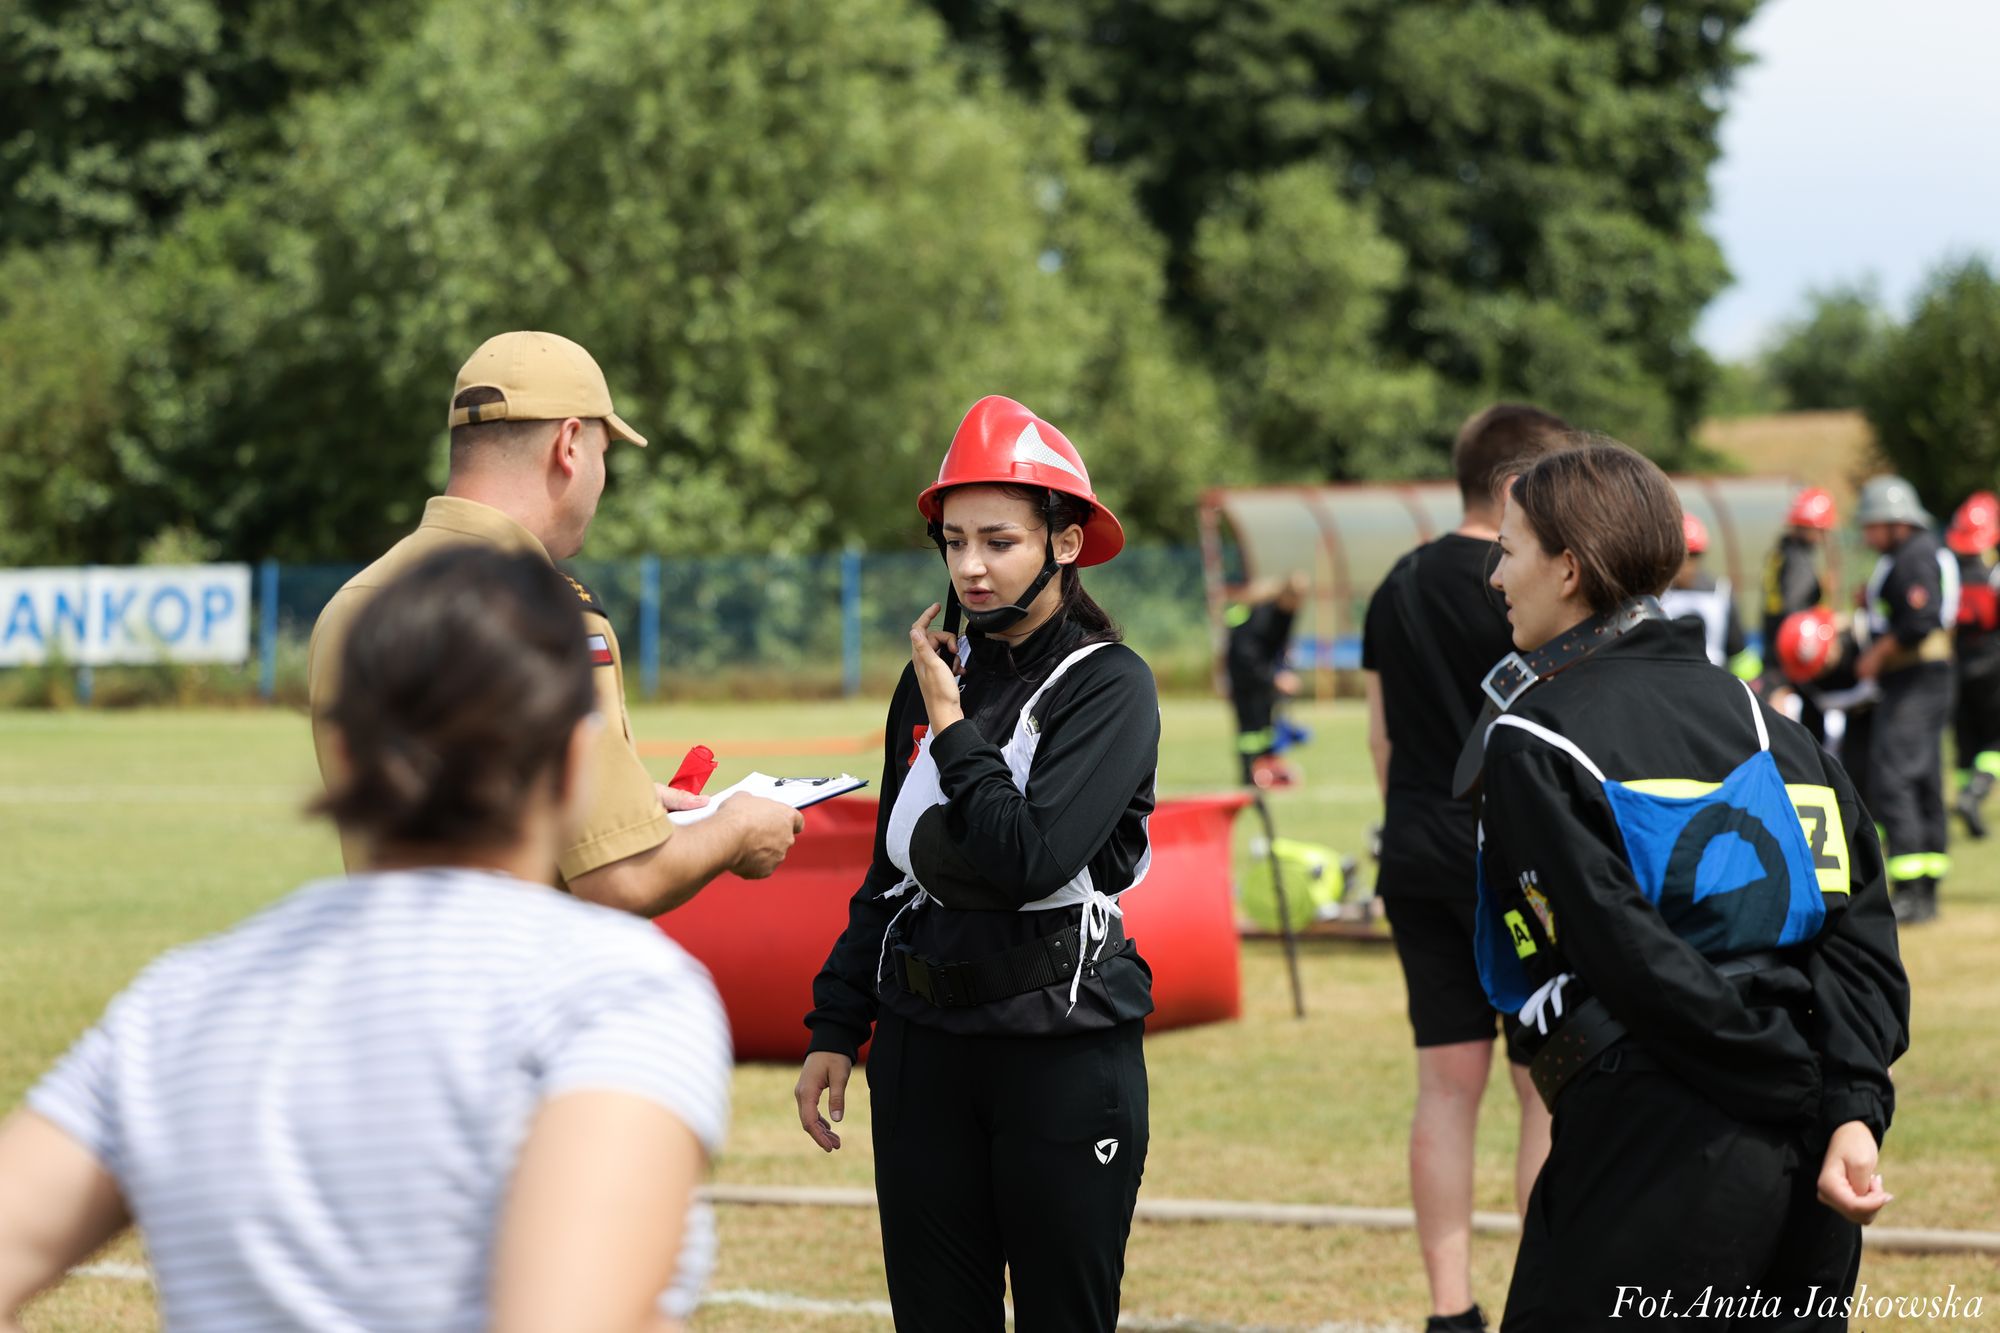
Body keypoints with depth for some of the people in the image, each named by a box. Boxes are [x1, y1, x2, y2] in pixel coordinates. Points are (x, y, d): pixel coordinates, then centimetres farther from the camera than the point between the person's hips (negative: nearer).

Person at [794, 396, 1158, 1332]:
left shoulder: (1109, 686, -7)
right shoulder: (935, 675, 10)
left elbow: (1031, 860, -21)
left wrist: (952, 727, -11)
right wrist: (834, 1032, 14)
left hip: (1065, 1051, -6)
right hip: (922, 1044, 6)